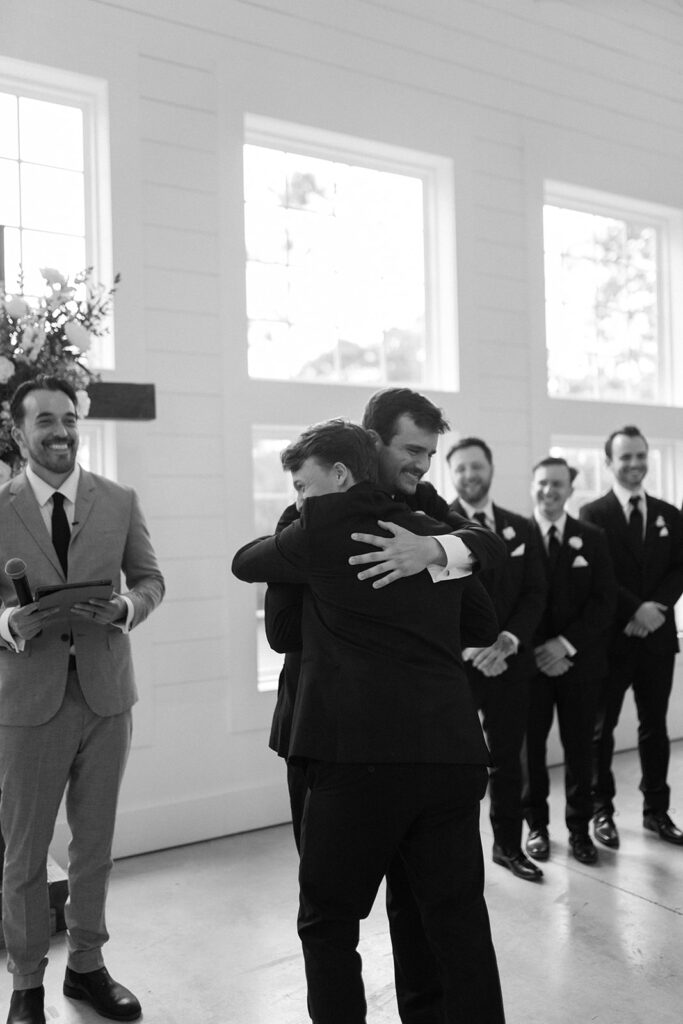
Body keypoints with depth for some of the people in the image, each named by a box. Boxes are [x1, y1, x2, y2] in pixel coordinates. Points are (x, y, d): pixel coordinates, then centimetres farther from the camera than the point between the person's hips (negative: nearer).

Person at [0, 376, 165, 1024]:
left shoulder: (120, 502, 3)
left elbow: (149, 578, 9)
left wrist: (126, 606, -12)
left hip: (105, 692, 2)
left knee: (95, 844, 15)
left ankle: (86, 965, 34)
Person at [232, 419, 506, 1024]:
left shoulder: (321, 528, 0)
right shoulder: (434, 535, 16)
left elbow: (245, 563, 16)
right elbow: (481, 543, 39)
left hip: (362, 754, -6)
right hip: (455, 753, 6)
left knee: (328, 924, 10)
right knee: (460, 923, 14)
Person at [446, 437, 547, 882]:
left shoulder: (521, 528, 11)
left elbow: (535, 594, 5)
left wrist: (509, 639, -11)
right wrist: (470, 646, -16)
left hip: (509, 660, 4)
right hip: (453, 662, -3)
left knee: (508, 757, 11)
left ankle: (509, 845, 26)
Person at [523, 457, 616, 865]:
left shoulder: (593, 538, 5)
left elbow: (605, 600, -1)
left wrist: (566, 643, -11)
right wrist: (536, 652, -11)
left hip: (580, 660, 2)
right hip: (531, 660, -1)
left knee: (579, 746, 7)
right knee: (531, 744, 6)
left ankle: (580, 827, 21)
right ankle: (537, 825, 21)